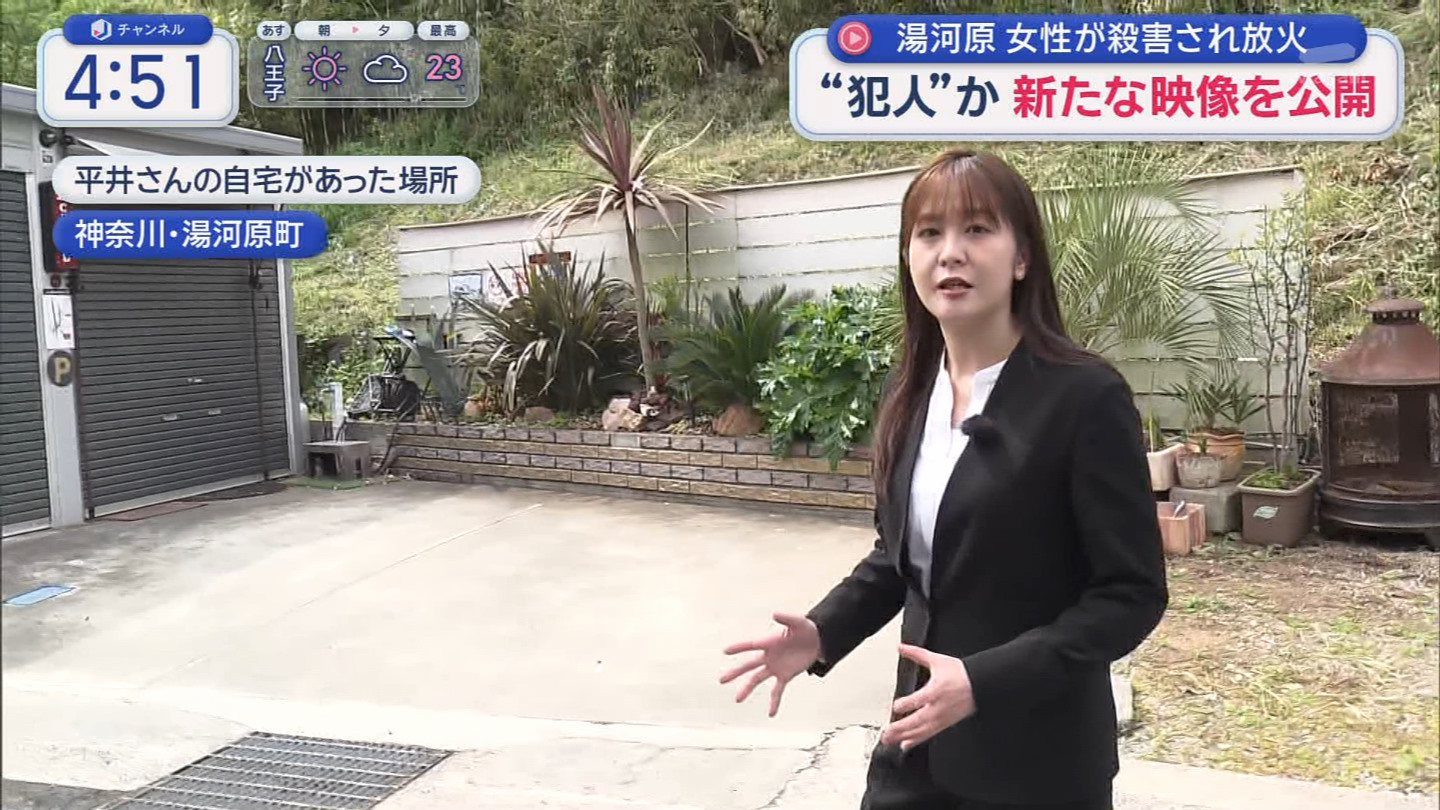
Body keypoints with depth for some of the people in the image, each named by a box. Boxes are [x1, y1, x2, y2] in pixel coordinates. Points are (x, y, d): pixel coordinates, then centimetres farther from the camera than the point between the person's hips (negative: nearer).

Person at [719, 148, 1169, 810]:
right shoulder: (911, 390, 2)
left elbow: (1132, 594, -15)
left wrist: (984, 681, -23)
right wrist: (823, 634, -4)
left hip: (1036, 754, -5)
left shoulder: (1085, 396, -17)